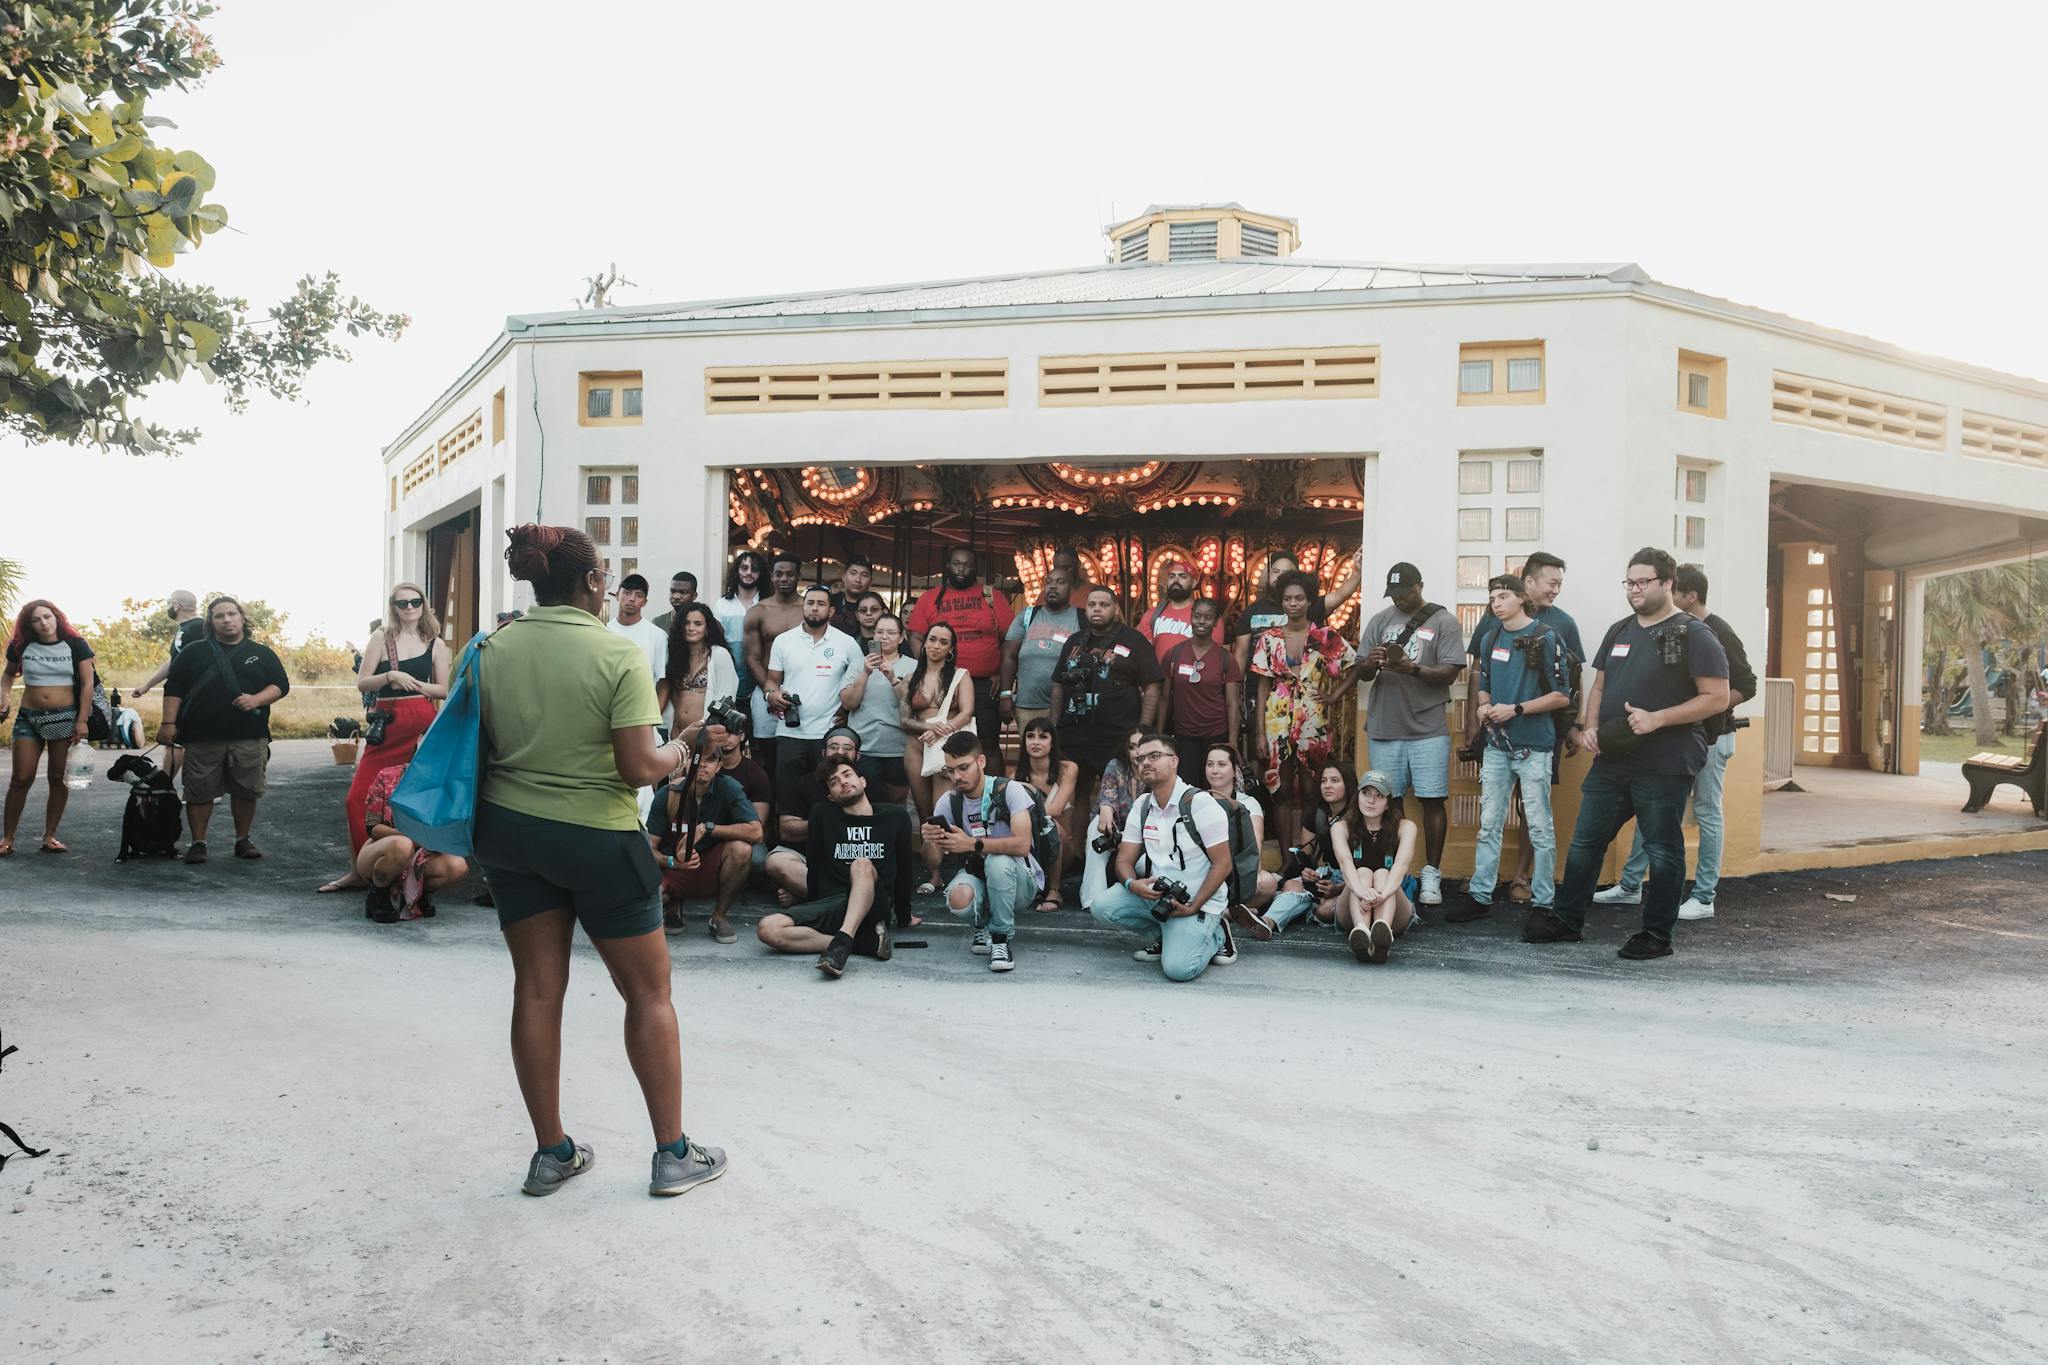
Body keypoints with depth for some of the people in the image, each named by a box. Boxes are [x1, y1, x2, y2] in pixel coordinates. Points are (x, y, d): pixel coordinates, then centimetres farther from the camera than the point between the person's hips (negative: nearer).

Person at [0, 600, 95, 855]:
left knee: (58, 779, 2)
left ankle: (49, 836, 10)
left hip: (65, 718, -1)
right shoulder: (21, 646, 3)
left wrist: (82, 720, -10)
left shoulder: (75, 645, -3)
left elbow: (87, 684, -4)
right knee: (21, 778, -2)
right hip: (29, 718, 1)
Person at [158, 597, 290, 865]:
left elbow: (280, 685, 8)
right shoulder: (194, 653, 10)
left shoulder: (262, 653, 12)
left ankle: (243, 840, 18)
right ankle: (198, 843, 12)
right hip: (203, 738, 0)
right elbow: (174, 689, 7)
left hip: (250, 738, 1)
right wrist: (169, 723, -3)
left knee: (245, 791, 4)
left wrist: (256, 700, -10)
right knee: (200, 792, 2)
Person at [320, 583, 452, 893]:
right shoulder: (381, 638, 7)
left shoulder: (435, 644, 8)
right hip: (385, 724, 2)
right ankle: (359, 870, 8)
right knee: (357, 798, 0)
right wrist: (391, 676, -16)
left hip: (420, 721, -2)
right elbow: (362, 683, 2)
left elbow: (445, 690, 7)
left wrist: (414, 684, -10)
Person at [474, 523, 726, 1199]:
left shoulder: (495, 649, -2)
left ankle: (551, 1154, 22)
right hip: (596, 838, -5)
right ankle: (673, 1154, 16)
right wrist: (674, 755, 2)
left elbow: (482, 746, 6)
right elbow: (638, 767, -19)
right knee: (648, 992, 9)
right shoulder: (619, 655, -16)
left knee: (537, 989, 12)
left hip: (510, 830, 5)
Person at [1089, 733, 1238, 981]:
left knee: (1178, 968, -27)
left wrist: (1193, 907, -20)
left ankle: (1215, 935, 6)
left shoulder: (1199, 803, -13)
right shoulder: (1142, 805, 6)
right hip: (1154, 894, 6)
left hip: (1198, 902, -6)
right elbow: (1125, 860, 6)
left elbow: (1222, 864, -14)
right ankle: (1161, 937, 7)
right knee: (1102, 905, -16)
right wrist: (1132, 884, -18)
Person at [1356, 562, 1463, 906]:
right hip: (1385, 726, 3)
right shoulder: (1380, 621, 11)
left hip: (1428, 727, -3)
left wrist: (1414, 670, -22)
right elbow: (1363, 674, 10)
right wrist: (1370, 664, -14)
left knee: (1433, 800, -1)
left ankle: (1431, 874, 8)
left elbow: (1450, 672, -6)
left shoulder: (1443, 622, 1)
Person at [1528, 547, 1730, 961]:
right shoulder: (1619, 631, 14)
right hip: (1610, 760, 7)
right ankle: (1567, 920, 21)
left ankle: (1657, 935, 15)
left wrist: (1657, 719, -20)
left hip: (1664, 767, -6)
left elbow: (1717, 698, -12)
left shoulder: (1693, 635, -6)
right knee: (1584, 841, 10)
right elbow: (1599, 686, 21)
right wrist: (1589, 726, 2)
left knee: (1662, 850, 4)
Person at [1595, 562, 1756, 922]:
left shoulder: (1718, 635, -13)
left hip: (1710, 738, -8)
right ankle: (1630, 886, 17)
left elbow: (1746, 686, -14)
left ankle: (1704, 899, 8)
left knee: (1706, 814, 1)